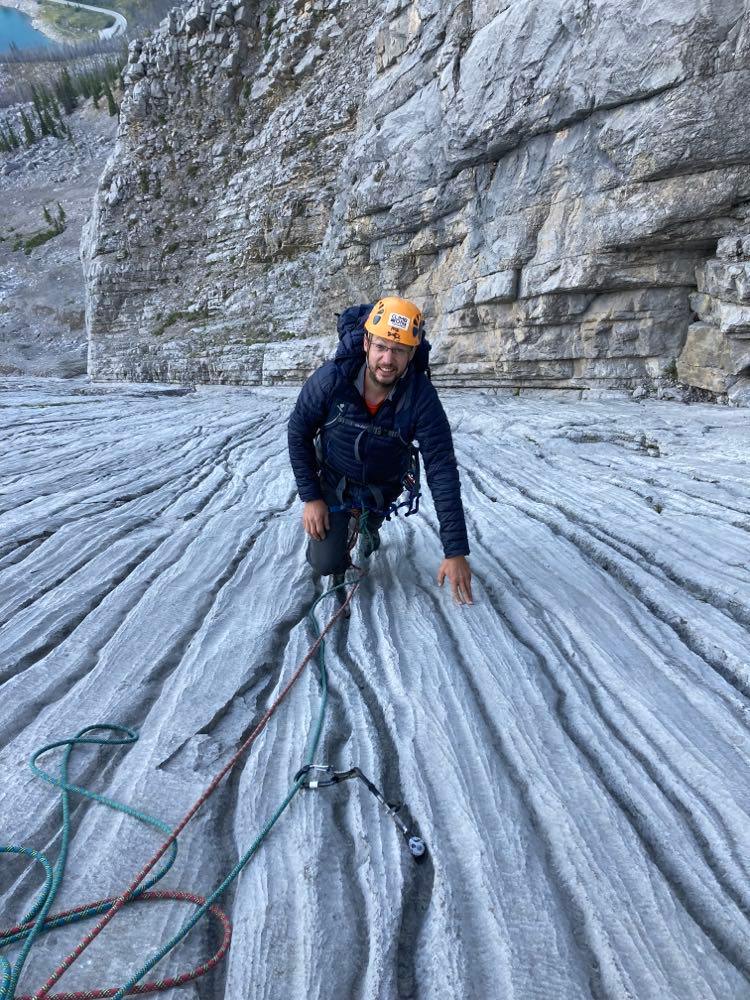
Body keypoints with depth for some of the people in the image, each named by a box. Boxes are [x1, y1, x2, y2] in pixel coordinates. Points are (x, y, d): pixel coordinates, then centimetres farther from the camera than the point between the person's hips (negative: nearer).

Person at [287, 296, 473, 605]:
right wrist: (310, 497, -16)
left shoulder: (422, 397, -31)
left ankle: (369, 529, 64)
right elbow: (298, 433, -14)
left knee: (371, 523, 28)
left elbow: (442, 472, -30)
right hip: (333, 480, -1)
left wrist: (456, 551, -32)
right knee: (325, 563, -8)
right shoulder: (331, 379, -31)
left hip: (382, 487, 1)